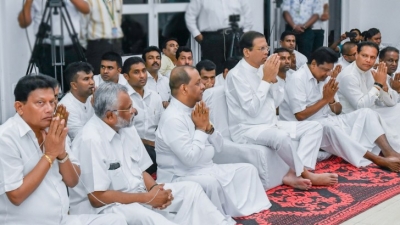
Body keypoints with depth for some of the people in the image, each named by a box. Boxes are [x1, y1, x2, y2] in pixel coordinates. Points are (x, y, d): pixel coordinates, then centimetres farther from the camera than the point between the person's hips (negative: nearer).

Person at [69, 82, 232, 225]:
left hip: (137, 195, 8)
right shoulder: (91, 140, -21)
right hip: (103, 208, -8)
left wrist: (153, 188, -10)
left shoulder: (127, 128, 5)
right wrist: (148, 198, -19)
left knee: (190, 188, -3)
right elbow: (97, 197, -22)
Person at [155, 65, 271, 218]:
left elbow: (218, 147, 11)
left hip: (207, 170, 9)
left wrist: (208, 127, -8)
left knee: (247, 169, 5)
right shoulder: (173, 118, -20)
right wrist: (201, 129, -14)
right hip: (180, 177, -9)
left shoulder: (195, 110, 7)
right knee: (211, 183, -37)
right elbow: (191, 158, -26)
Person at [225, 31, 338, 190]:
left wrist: (273, 79, -6)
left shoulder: (261, 69, 8)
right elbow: (252, 109, -22)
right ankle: (306, 174, -15)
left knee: (314, 127, -4)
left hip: (271, 124, 9)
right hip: (247, 129, -9)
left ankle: (294, 174, -18)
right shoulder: (236, 74, -15)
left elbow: (276, 103, 10)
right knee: (281, 136, -38)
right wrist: (266, 79, -18)